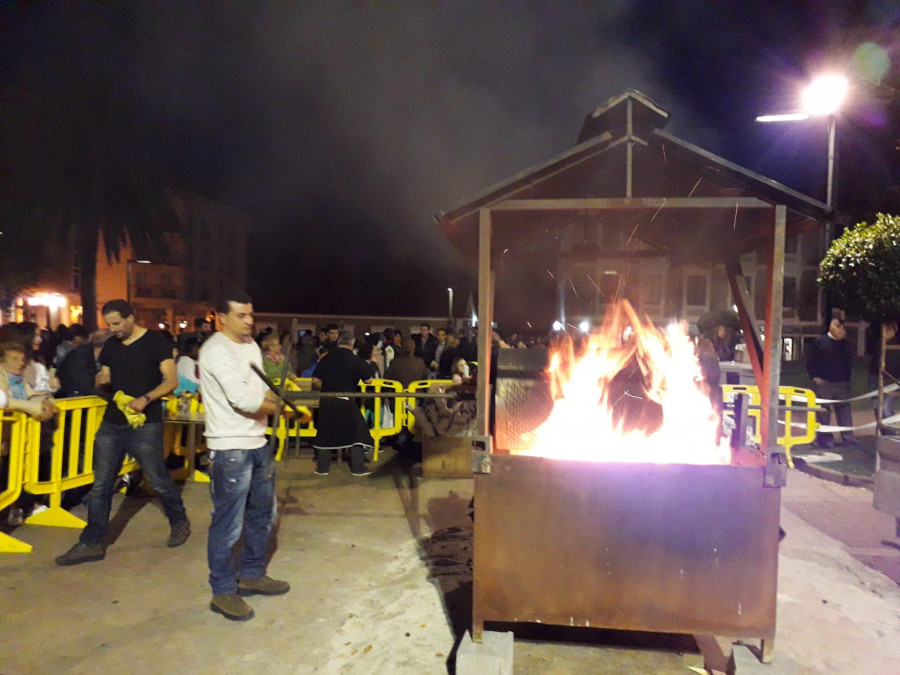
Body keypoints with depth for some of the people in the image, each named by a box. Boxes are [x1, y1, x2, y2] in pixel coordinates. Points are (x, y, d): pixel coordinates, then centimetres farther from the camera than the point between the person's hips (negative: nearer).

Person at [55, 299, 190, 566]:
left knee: (159, 481, 5)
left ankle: (179, 522, 27)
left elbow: (171, 381, -13)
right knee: (100, 485, 7)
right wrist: (101, 379, -7)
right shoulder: (110, 345, 10)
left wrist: (146, 398, -28)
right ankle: (91, 543, 18)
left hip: (145, 425, -5)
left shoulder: (156, 342, -8)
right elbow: (103, 379, 17)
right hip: (112, 424, 6)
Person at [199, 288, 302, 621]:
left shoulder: (251, 346, 11)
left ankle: (252, 575, 36)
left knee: (262, 515, 19)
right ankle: (223, 591, 19)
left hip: (258, 443, 9)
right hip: (230, 448, -9)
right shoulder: (216, 350, -16)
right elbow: (241, 398, -26)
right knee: (228, 523, 2)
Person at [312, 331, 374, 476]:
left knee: (325, 432, 14)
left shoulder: (326, 359, 2)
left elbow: (315, 381, 7)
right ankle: (358, 467, 10)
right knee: (357, 432, 8)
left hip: (326, 401, 3)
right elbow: (369, 381, -1)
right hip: (347, 402, -3)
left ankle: (322, 468, 20)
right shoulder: (356, 360, -8)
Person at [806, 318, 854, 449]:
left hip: (842, 384, 5)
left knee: (845, 412, 6)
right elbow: (810, 361, -3)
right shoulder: (819, 341, -3)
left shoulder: (845, 344, 13)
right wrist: (814, 377, -9)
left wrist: (847, 379, 11)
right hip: (823, 383, -5)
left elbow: (848, 364, 20)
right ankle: (825, 440, 7)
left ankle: (848, 439, 13)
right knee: (823, 413, 0)